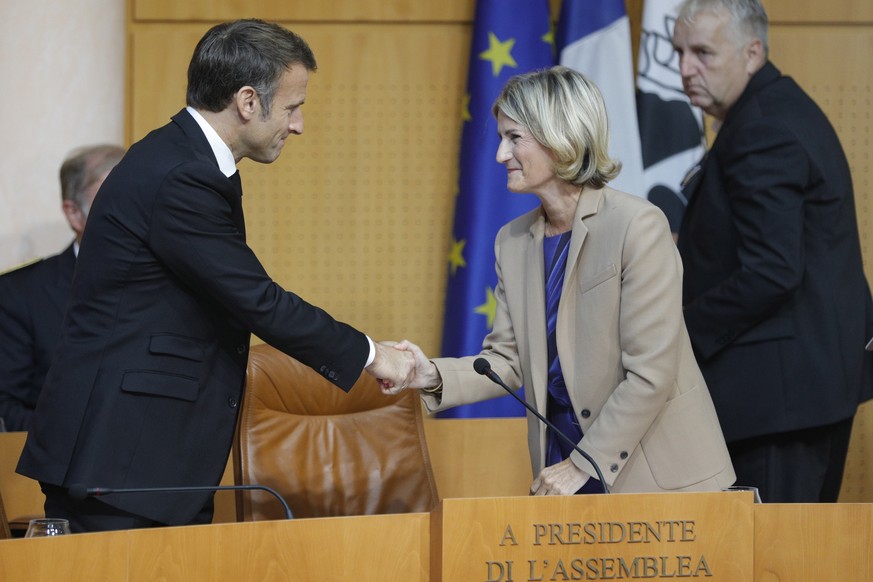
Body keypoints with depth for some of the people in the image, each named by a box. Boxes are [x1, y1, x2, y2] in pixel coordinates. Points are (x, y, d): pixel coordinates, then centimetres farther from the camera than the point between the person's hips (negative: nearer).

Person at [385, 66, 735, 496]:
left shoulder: (638, 226, -14)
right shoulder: (513, 243, 8)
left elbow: (651, 374, -16)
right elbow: (508, 361, 9)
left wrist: (583, 467, -16)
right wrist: (435, 377, -9)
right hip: (564, 465, 5)